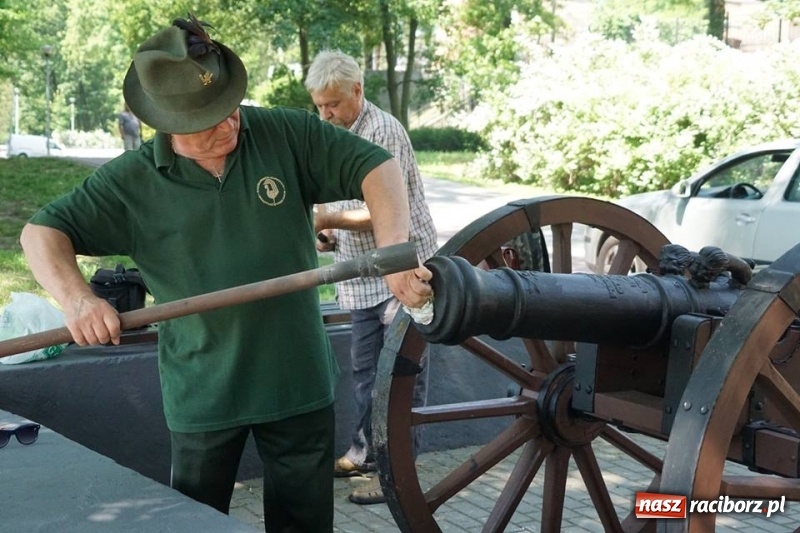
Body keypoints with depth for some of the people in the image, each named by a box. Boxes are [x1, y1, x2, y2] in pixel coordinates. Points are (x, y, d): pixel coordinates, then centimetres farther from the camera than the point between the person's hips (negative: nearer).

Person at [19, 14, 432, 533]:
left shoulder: (287, 136, -6)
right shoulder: (132, 181, -6)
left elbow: (376, 165, -8)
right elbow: (43, 231, -2)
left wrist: (395, 252, -24)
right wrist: (76, 297, -22)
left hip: (300, 379, 1)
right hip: (204, 391, 0)